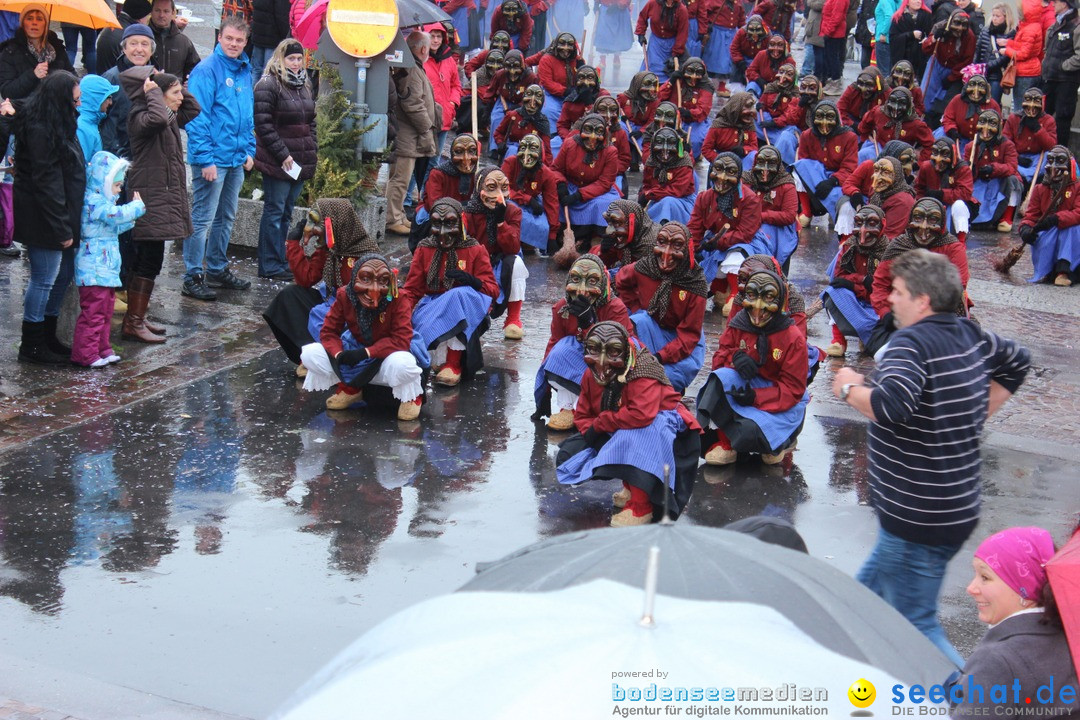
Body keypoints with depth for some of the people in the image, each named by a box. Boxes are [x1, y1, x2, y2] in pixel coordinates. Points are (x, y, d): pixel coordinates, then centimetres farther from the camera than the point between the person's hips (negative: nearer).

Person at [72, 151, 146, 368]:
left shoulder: (102, 202, 17)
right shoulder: (94, 202, -17)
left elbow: (116, 227, 28)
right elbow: (117, 214, -30)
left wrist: (131, 217, 13)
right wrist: (138, 206, -14)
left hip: (105, 270, 11)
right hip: (94, 270, -11)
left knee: (105, 310, 17)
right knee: (92, 312, -8)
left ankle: (102, 349, 25)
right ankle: (85, 353, -4)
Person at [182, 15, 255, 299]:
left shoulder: (244, 72, 12)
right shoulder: (206, 71, -12)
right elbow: (197, 118, -16)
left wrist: (249, 150, 14)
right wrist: (206, 158, -20)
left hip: (237, 159, 8)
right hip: (212, 158, -8)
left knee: (226, 218, 17)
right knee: (202, 219, -5)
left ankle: (218, 270, 29)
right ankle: (193, 278, -1)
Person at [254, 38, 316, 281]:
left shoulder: (304, 85, 16)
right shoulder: (268, 85, -10)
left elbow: (310, 121, 23)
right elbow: (263, 124, -15)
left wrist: (313, 150, 10)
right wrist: (283, 155, -17)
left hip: (300, 161, 8)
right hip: (277, 161, -8)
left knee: (286, 212, 12)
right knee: (275, 210, -4)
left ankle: (280, 261, 18)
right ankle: (270, 266, 0)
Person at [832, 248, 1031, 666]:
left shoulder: (910, 344, -20)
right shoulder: (971, 336, 6)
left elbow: (891, 405, -36)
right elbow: (1017, 362, 25)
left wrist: (850, 389, -16)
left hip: (917, 518, -10)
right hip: (958, 505, 10)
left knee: (914, 626, -4)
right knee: (869, 595, 21)